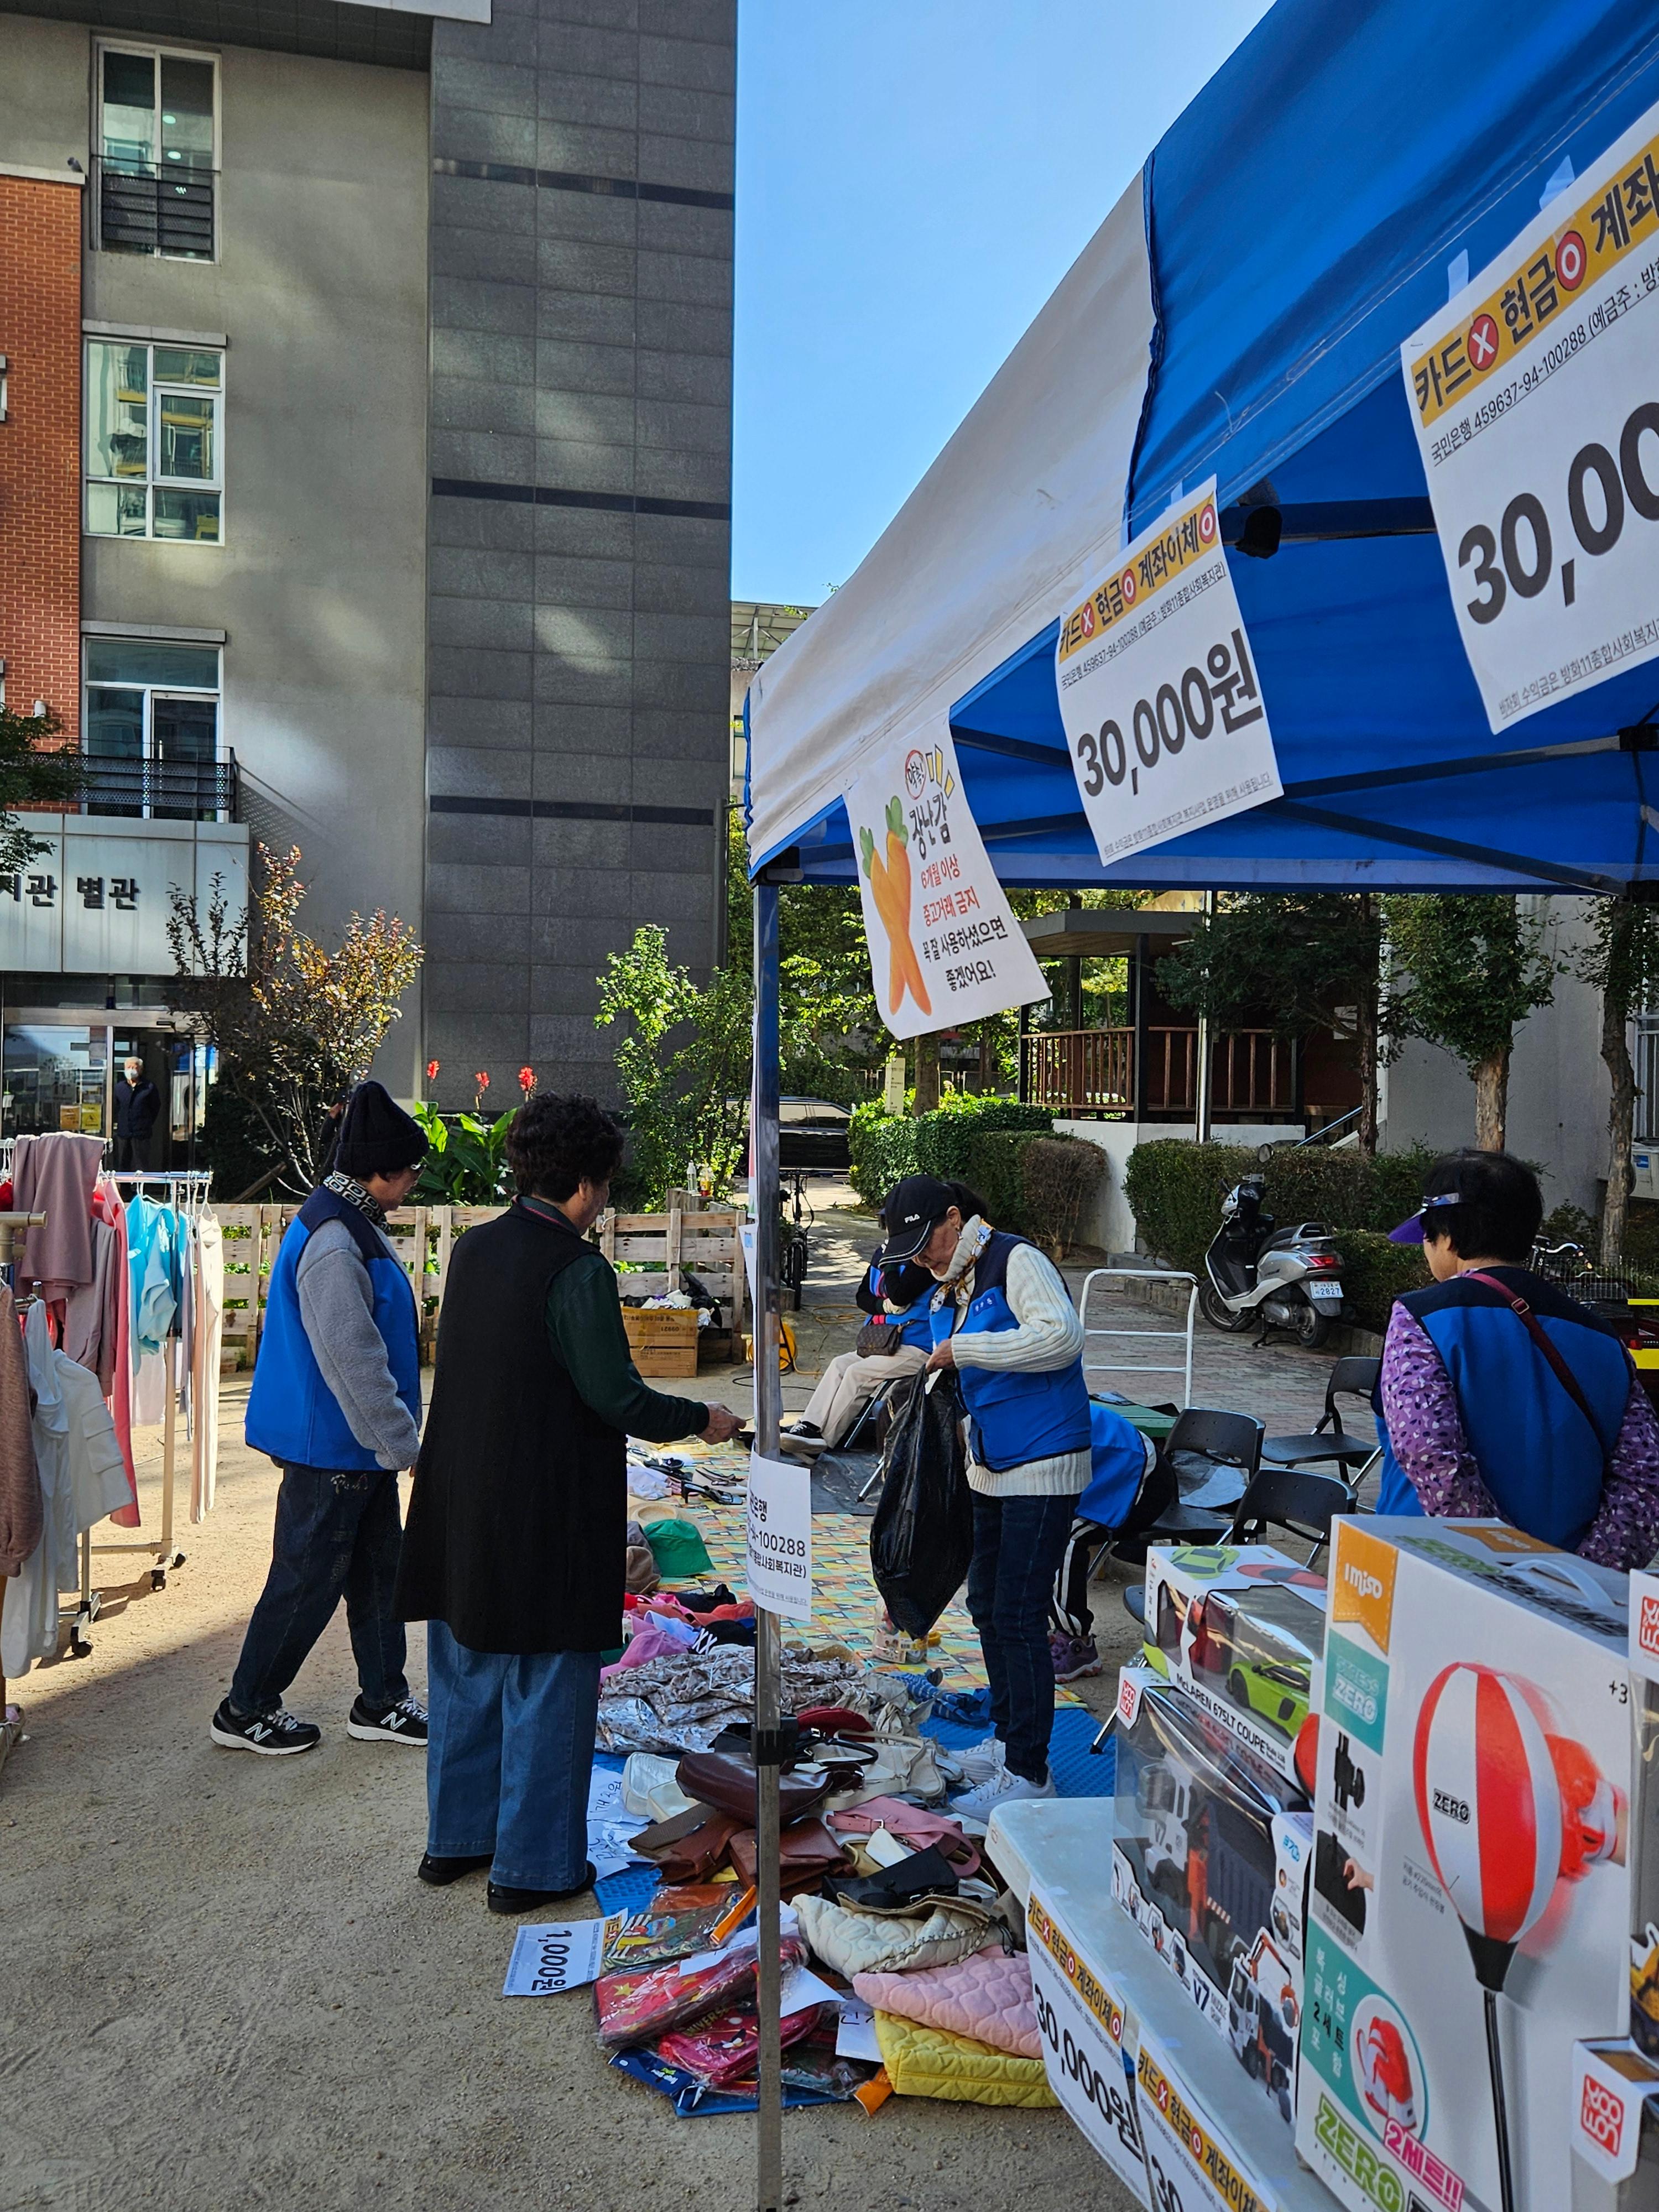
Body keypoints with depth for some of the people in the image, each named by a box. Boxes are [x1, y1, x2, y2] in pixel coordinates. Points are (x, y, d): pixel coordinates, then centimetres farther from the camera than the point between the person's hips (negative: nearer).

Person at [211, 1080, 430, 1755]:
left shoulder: (354, 1226, 9)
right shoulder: (332, 1243, -24)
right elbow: (353, 1360, -25)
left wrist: (398, 1436, 21)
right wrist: (403, 1444, -18)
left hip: (361, 1448, 10)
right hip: (332, 1447, -10)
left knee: (378, 1571, 17)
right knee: (308, 1581, 4)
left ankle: (381, 1703, 29)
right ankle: (246, 1711, 21)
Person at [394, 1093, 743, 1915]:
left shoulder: (473, 1248, 4)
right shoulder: (577, 1269, -19)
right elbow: (616, 1396, -18)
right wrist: (702, 1419, -2)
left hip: (464, 1505, 8)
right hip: (548, 1512, -7)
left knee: (467, 1674, 20)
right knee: (547, 1686, 7)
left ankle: (454, 1838, 33)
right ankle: (532, 1865, 18)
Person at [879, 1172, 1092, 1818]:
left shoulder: (1017, 1262, -15)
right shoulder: (948, 1290, 12)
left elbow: (1063, 1337, -31)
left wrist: (966, 1350, -27)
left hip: (1042, 1469, -9)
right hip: (988, 1468, 10)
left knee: (1018, 1617, -7)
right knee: (987, 1606, 16)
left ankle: (1029, 1771, 4)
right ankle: (1006, 1739, 31)